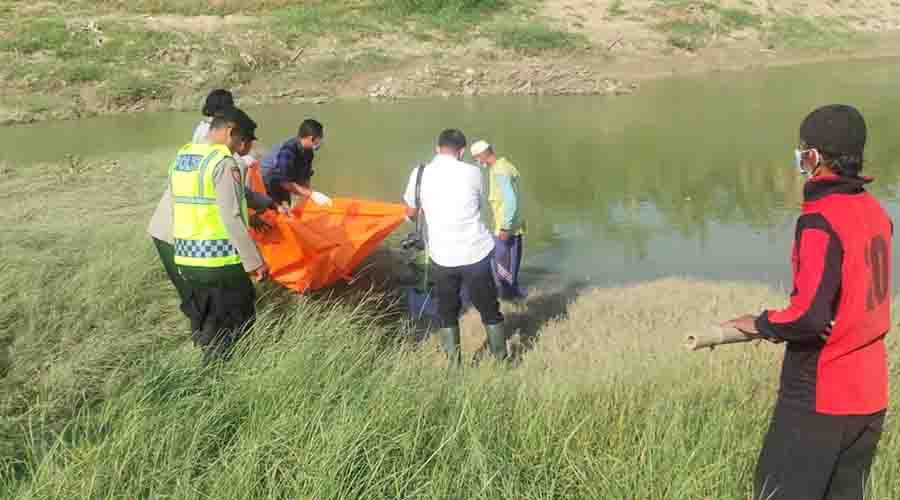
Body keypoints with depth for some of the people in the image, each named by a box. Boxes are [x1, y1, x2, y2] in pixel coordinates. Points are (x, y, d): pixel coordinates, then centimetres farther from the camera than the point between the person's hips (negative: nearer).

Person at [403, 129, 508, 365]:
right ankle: (501, 359, 21)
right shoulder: (472, 173, -5)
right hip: (476, 253, -1)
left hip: (442, 256, 1)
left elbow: (411, 210, 11)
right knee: (489, 309, 13)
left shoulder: (421, 174, -2)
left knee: (447, 312, 15)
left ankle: (454, 364, 14)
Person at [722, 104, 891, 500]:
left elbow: (810, 315, -25)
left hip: (819, 397, -8)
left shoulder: (820, 220, -19)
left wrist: (759, 324, -8)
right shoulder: (875, 212, 6)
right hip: (870, 395, 8)